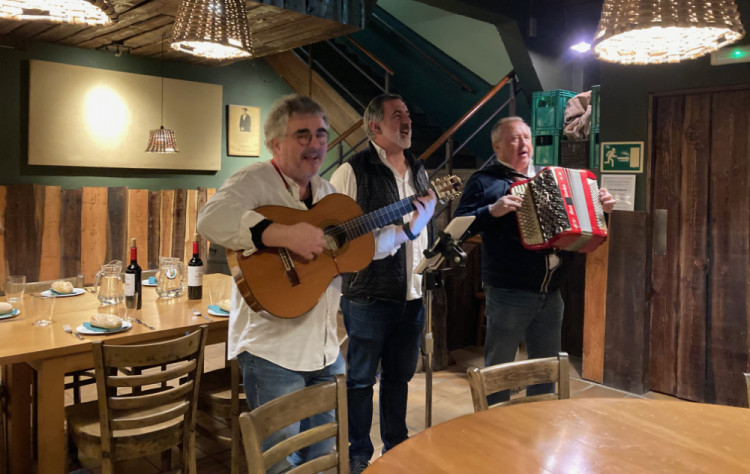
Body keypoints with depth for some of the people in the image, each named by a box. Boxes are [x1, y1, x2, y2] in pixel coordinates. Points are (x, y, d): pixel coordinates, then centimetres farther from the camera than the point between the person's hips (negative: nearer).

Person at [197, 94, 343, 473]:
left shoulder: (326, 192, 12)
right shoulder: (255, 181, -13)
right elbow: (211, 219, -33)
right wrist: (285, 234, -38)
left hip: (325, 350, 8)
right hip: (272, 352, -7)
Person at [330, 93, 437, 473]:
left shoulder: (417, 171, 11)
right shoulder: (352, 172, -13)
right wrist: (404, 232, -21)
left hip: (411, 294, 7)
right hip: (369, 296, -7)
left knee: (400, 375, 20)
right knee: (361, 378, 8)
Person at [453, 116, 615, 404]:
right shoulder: (485, 182, -2)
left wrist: (601, 209, 7)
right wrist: (492, 211, -25)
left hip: (551, 293, 6)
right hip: (509, 294, -6)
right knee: (499, 368, 4)